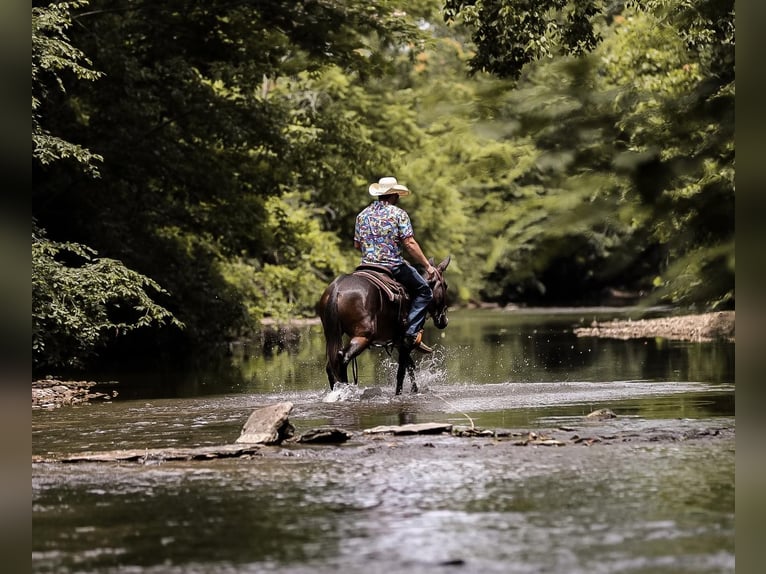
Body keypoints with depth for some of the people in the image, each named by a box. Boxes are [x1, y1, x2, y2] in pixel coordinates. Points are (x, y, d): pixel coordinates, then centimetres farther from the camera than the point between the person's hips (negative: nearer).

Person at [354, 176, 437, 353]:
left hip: (367, 265, 5)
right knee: (423, 291, 10)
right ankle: (412, 333, -5)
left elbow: (357, 244, 14)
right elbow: (409, 244, -14)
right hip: (393, 266, -5)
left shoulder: (363, 214, 9)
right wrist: (427, 266, -9)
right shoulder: (398, 213, -7)